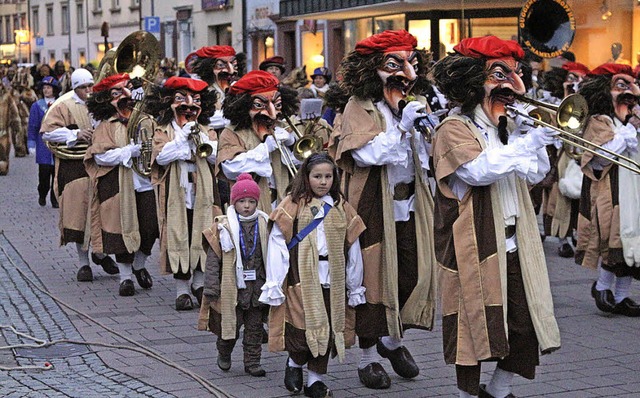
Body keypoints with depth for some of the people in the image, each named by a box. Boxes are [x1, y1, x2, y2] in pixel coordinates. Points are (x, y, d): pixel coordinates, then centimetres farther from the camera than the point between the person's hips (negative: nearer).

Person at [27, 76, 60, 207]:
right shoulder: (37, 106, 2)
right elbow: (32, 127, 2)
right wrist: (32, 144, -3)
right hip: (43, 146, -1)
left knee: (57, 173, 1)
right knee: (44, 173, -3)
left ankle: (55, 200, 11)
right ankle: (42, 195, 20)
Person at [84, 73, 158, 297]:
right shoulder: (106, 126, 0)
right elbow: (101, 156, -12)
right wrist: (132, 151, -17)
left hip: (146, 184, 3)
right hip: (119, 186, -3)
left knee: (150, 228, 0)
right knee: (124, 228, 1)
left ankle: (139, 266, 28)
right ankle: (125, 277, 15)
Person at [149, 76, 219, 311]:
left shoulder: (206, 131, 14)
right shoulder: (164, 131, 5)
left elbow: (217, 157, 0)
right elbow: (161, 157, -12)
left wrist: (203, 141, -14)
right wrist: (184, 137, -15)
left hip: (202, 194, 2)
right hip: (176, 195, -2)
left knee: (202, 237, 0)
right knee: (179, 238, -2)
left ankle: (199, 283, 15)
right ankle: (182, 289, 5)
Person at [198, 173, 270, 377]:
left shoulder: (264, 225, 3)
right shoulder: (223, 226, -6)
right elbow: (213, 259, -5)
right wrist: (211, 288, -9)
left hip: (257, 284, 3)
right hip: (232, 285, -3)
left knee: (255, 326, 9)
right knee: (230, 324, 3)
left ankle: (252, 362, 19)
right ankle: (224, 353, 29)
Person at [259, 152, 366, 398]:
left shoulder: (342, 209, 9)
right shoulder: (293, 205, -1)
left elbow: (353, 249, 11)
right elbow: (277, 244, -5)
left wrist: (355, 288, 10)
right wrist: (274, 284, -9)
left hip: (332, 281, 4)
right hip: (301, 279, -3)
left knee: (327, 329, 6)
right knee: (302, 328, -5)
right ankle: (294, 363, 24)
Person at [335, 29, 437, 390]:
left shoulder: (417, 104, 9)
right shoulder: (360, 108, -7)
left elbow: (429, 156, 10)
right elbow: (365, 154, -21)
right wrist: (402, 126, -25)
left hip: (411, 204, 5)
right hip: (373, 207, -5)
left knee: (414, 275, 4)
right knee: (373, 277, 0)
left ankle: (393, 340, 29)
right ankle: (369, 357, 14)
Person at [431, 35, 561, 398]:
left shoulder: (507, 130, 18)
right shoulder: (455, 130, -8)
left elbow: (536, 175, 16)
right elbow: (479, 171, -24)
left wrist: (539, 139, 0)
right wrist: (528, 143, -27)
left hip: (514, 248, 7)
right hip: (474, 252, -7)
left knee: (524, 326, 7)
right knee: (476, 329, -2)